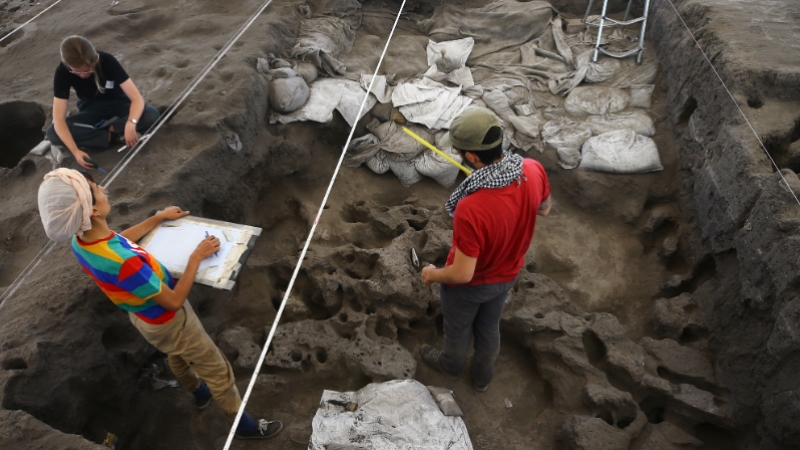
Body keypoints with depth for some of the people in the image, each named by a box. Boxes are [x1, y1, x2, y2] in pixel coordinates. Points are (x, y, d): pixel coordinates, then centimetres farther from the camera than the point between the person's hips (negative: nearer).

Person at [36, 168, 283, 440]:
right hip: (168, 321, -8)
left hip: (142, 315, 8)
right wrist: (197, 257, -27)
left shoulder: (80, 241, -18)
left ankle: (200, 394, 62)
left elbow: (121, 240, 6)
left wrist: (159, 218, 9)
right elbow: (174, 301, -32)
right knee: (217, 370, 12)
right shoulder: (124, 262, -45)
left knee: (177, 357, 34)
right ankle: (244, 424, 33)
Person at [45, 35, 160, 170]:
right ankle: (114, 136, -22)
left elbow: (137, 98, -31)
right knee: (52, 134, -26)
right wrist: (75, 150, -39)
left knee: (151, 115, -35)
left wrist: (131, 124, -51)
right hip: (91, 111, 2)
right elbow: (58, 118, -25)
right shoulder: (62, 72, -22)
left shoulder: (107, 61, -26)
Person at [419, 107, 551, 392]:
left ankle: (451, 365, 61)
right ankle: (483, 376, 59)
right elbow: (543, 210, -2)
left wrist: (432, 275, -11)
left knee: (457, 328, 28)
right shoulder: (534, 170, -25)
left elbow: (462, 274, -31)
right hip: (507, 274, 5)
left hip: (471, 284, -5)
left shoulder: (470, 210, -44)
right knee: (489, 327, 32)